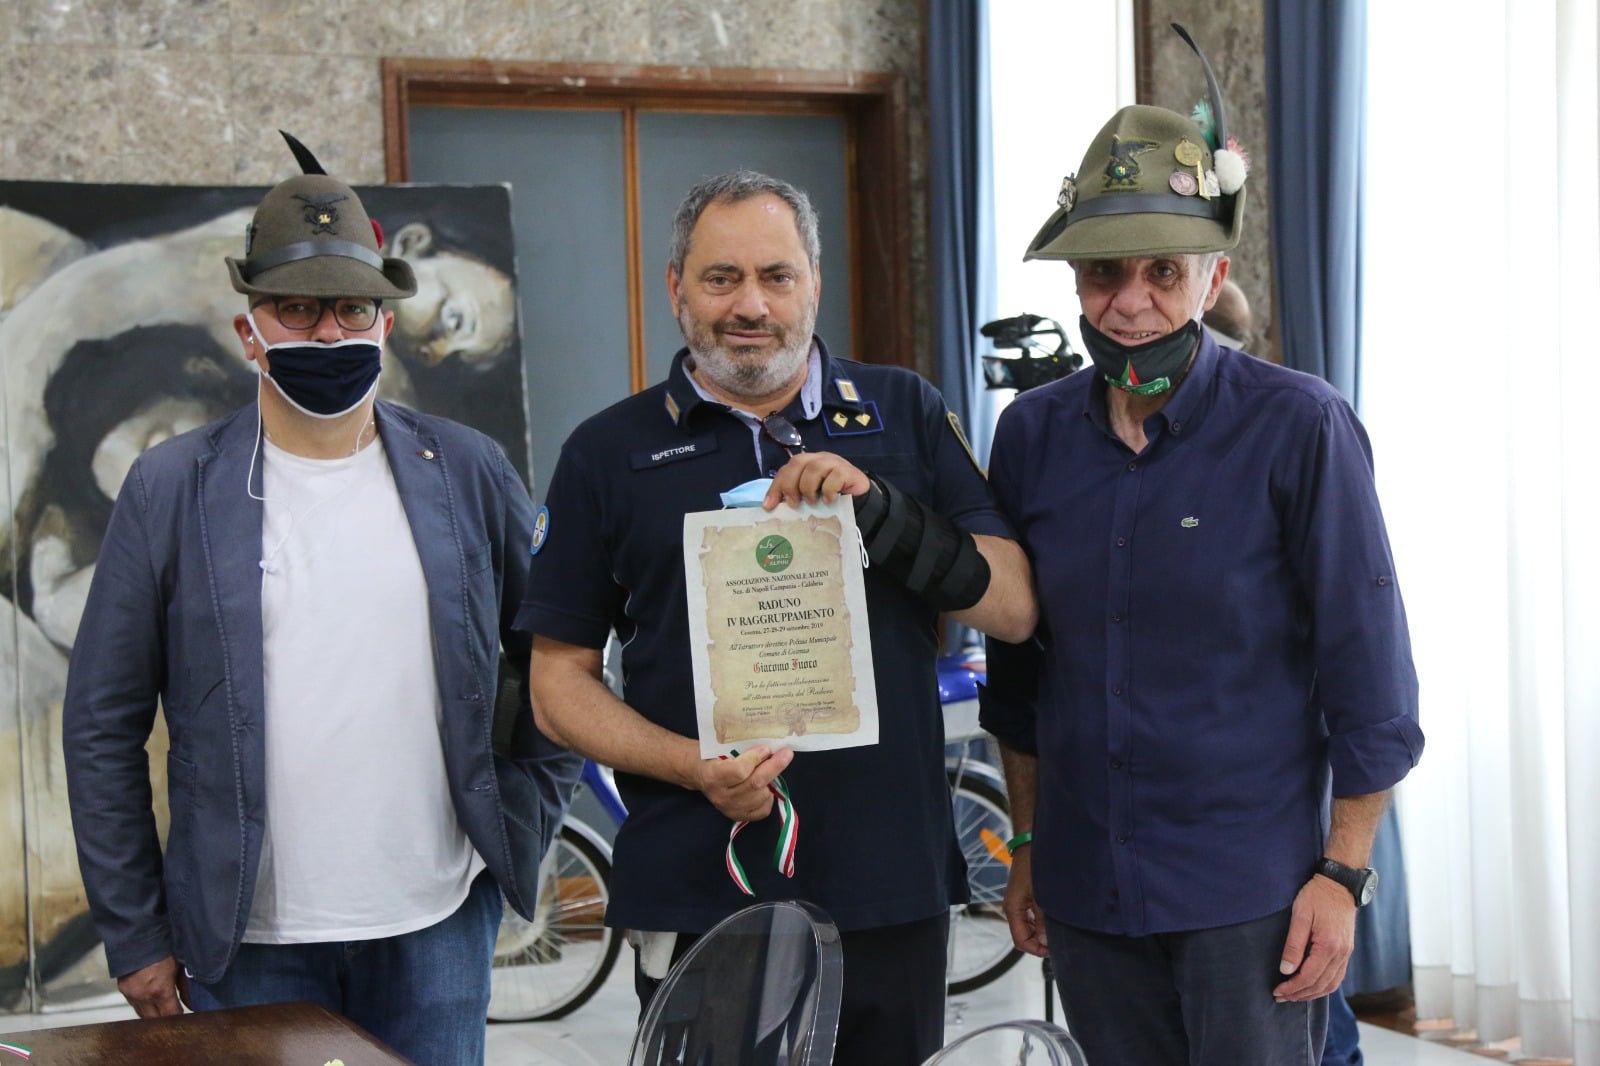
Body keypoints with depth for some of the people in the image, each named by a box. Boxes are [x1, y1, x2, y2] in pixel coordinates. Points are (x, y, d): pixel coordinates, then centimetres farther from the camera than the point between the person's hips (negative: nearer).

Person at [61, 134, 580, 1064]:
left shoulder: (470, 473, 4)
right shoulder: (171, 490, -1)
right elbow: (103, 730, 1)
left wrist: (525, 816, 5)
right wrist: (135, 935, 0)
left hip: (437, 926, 1)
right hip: (250, 939, -1)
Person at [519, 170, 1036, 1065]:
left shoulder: (904, 414, 7)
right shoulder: (610, 453, 5)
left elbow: (1014, 610, 2)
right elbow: (561, 682, 4)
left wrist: (883, 513, -14)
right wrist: (695, 768, -13)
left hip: (895, 889, 1)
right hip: (699, 901, -1)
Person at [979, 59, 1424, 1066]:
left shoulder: (1299, 426, -9)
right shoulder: (1033, 432, 4)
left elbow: (1370, 676, -8)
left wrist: (1341, 874, -10)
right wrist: (1026, 847, 14)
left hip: (1249, 895, -4)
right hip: (1084, 888, 4)